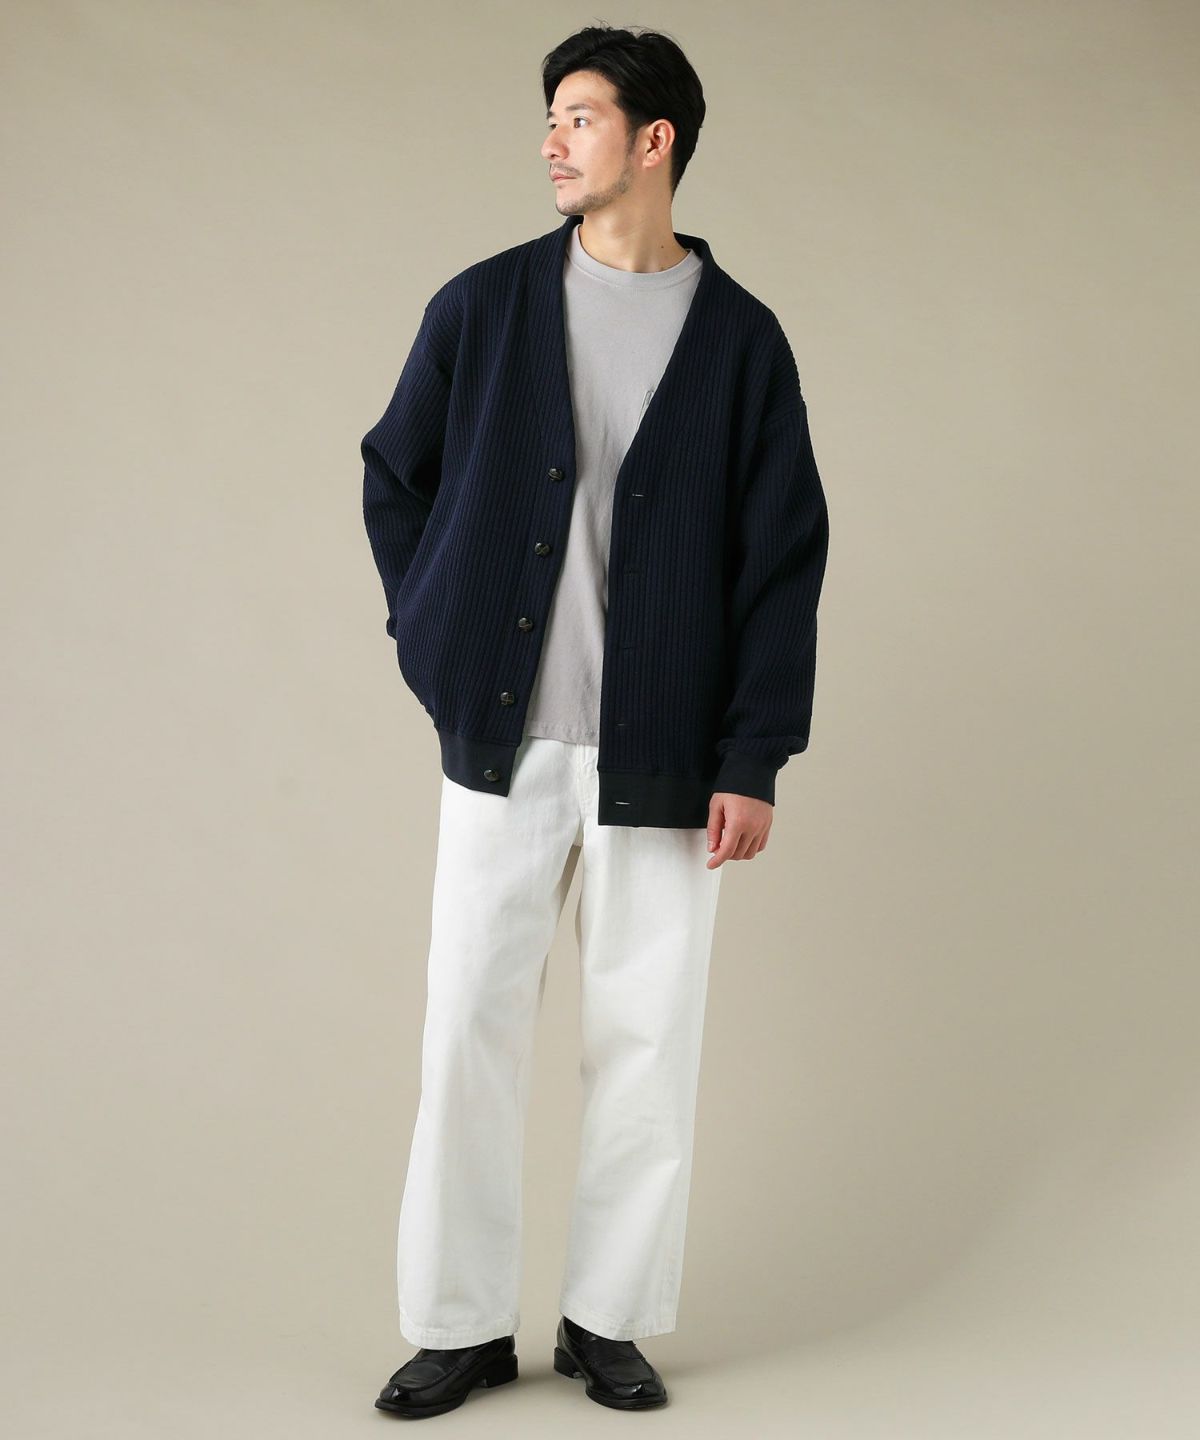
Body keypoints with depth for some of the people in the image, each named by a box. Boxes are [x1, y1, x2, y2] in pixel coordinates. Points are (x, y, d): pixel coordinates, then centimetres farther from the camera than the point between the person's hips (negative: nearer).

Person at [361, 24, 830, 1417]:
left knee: (644, 1038, 5)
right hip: (502, 739, 1)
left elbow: (785, 558, -1)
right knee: (469, 1028, 2)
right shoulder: (483, 307, 4)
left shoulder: (741, 338, 1)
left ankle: (607, 1317, 21)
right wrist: (432, 641, 5)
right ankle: (461, 1322, 16)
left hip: (661, 756, -1)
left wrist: (754, 760, -6)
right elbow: (393, 478, 15)